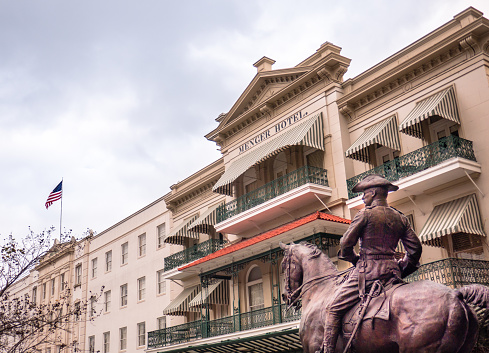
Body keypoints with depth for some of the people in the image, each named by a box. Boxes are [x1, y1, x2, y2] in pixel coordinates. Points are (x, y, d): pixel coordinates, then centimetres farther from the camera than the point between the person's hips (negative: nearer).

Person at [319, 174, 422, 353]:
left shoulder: (365, 214, -5)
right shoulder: (401, 218, 12)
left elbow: (345, 244, -5)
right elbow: (415, 249, 11)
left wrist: (356, 260, 12)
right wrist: (401, 270, 19)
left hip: (367, 271, -6)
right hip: (391, 273, 6)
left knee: (334, 310, -1)